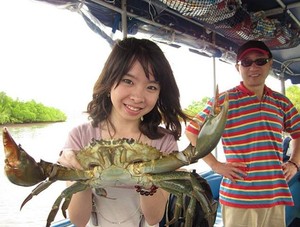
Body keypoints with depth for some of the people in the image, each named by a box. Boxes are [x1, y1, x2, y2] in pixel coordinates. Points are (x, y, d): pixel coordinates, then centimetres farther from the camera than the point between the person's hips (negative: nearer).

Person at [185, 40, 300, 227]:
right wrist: (215, 165, -9)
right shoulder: (225, 100, -7)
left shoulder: (281, 102, 8)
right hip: (238, 198, -5)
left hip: (276, 196, 5)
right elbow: (191, 131, -4)